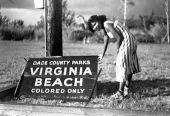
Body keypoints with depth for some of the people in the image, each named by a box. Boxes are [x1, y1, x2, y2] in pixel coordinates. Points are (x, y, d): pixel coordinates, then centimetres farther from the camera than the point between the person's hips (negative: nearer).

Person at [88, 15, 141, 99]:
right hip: (131, 41, 10)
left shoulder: (106, 24, -14)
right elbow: (106, 41, 27)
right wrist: (102, 54, 33)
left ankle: (120, 93, -5)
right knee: (129, 66, 16)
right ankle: (127, 89, 29)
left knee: (122, 66, -8)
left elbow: (119, 37, -18)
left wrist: (118, 50, -7)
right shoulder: (104, 27, 15)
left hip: (127, 41, -10)